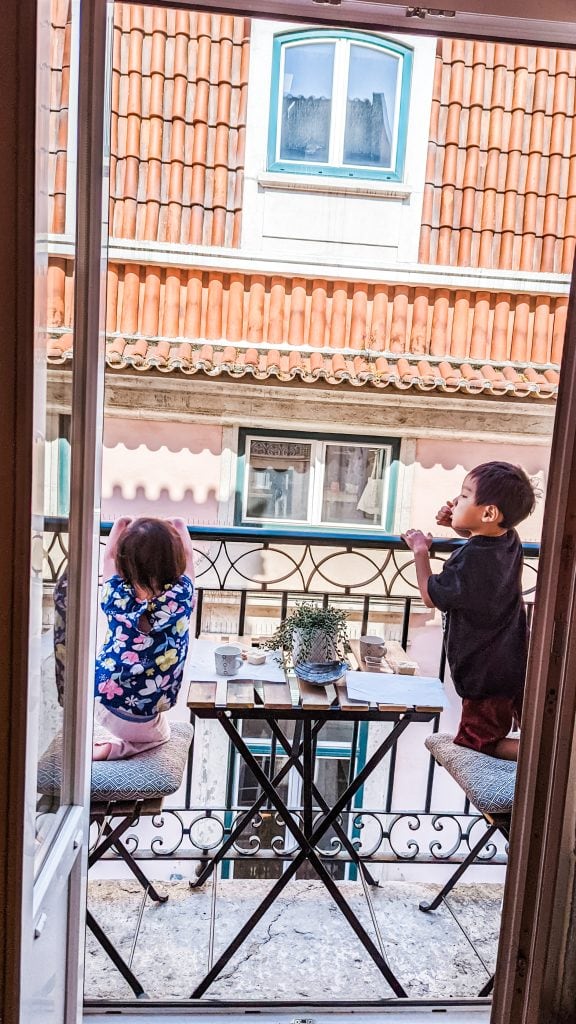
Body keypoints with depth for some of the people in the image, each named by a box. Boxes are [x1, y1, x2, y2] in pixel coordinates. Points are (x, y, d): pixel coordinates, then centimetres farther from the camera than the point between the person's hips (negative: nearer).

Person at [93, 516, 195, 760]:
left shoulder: (117, 596, -19)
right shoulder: (181, 597, -21)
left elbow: (109, 555, 0)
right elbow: (184, 539, -6)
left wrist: (122, 525, 14)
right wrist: (173, 527, 12)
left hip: (100, 699, 2)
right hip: (143, 720, -2)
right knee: (161, 733, 30)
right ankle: (114, 746, 2)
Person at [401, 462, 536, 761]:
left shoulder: (471, 559, -28)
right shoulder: (510, 540, -3)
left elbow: (431, 596, -16)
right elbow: (486, 536, 23)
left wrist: (421, 550, -7)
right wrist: (457, 523, 3)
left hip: (486, 672, -8)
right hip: (518, 662, 8)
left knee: (476, 743, 5)